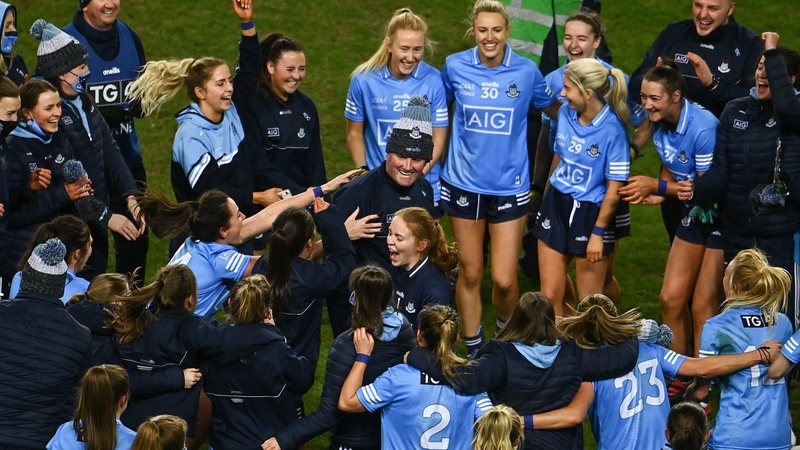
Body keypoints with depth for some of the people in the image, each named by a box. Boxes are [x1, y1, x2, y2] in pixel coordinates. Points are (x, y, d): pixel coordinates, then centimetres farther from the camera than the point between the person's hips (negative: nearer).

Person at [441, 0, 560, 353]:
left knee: (504, 280, -3)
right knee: (470, 273, 8)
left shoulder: (526, 71, -7)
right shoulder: (455, 67, -4)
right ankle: (473, 351, 24)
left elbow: (555, 110, 12)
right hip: (464, 184, 1)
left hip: (509, 187, -1)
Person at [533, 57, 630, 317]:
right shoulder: (565, 113, -1)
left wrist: (598, 232, -14)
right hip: (556, 207, 6)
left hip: (591, 213, -6)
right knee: (550, 298, 6)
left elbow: (614, 190, -15)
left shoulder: (612, 130, -19)